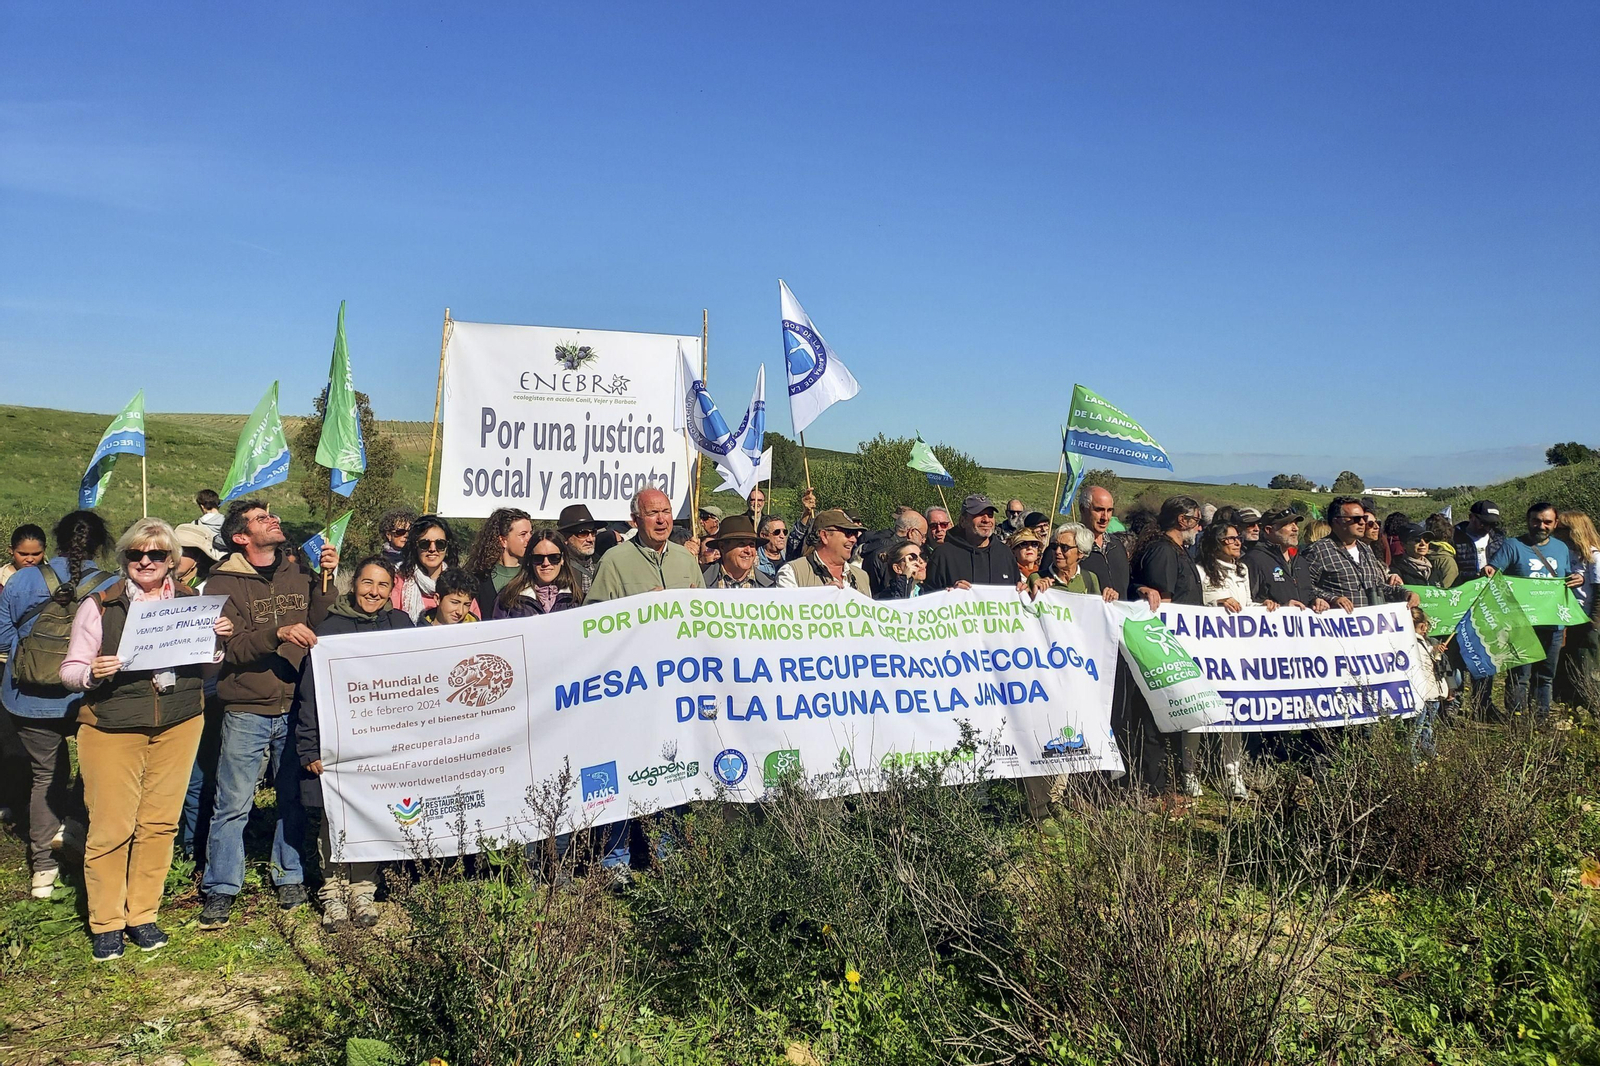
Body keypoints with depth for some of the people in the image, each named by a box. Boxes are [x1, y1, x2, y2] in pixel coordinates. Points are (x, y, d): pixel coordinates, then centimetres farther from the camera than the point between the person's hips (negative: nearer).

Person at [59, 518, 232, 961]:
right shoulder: (99, 606, -2)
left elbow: (207, 665, 14)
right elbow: (70, 670, 0)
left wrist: (219, 639, -6)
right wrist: (93, 673, -21)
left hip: (179, 725, 3)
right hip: (111, 727, -2)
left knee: (160, 824, 8)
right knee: (110, 828, 0)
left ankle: (142, 915, 23)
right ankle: (105, 923, 17)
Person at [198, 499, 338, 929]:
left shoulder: (299, 572, 7)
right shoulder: (224, 583, -3)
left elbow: (319, 624, -3)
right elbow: (230, 647, -13)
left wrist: (326, 579, -10)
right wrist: (279, 633, -27)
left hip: (297, 708, 3)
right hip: (247, 712, -3)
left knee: (295, 800, 12)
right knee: (233, 805, 2)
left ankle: (290, 878, 28)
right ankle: (221, 889, 16)